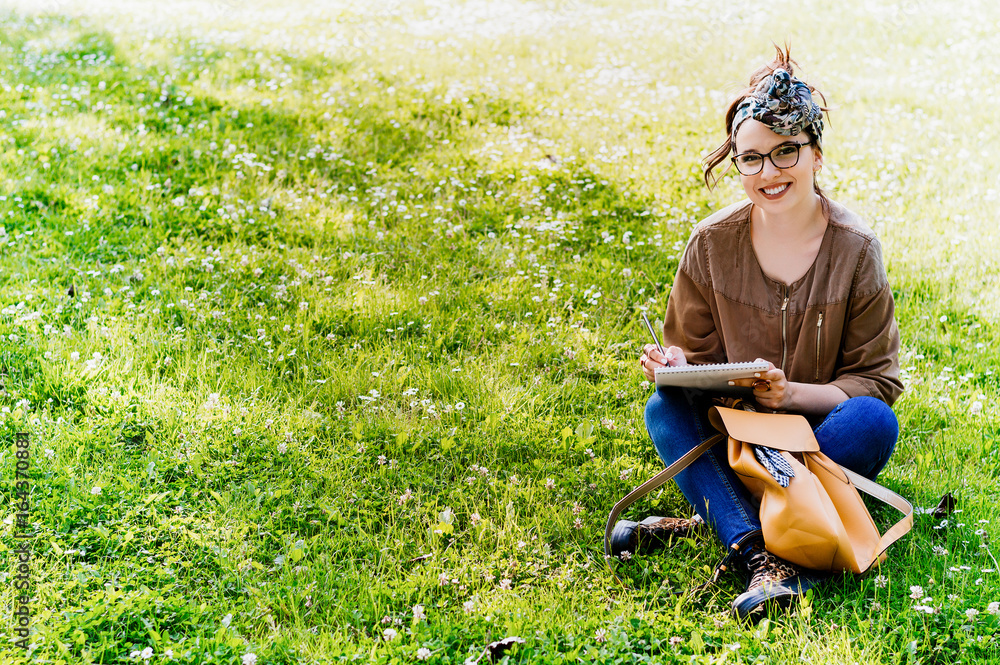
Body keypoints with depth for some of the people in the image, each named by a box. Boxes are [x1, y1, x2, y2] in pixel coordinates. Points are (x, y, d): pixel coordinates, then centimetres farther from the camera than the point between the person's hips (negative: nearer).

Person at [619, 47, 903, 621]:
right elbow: (695, 348, 5)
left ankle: (715, 519, -29)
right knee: (664, 407, -26)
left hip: (823, 432, -1)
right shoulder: (713, 244, -6)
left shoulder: (856, 249, -11)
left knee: (874, 422, -33)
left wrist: (791, 392, -26)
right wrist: (674, 362, -20)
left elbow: (876, 381, -8)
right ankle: (763, 554, -42)